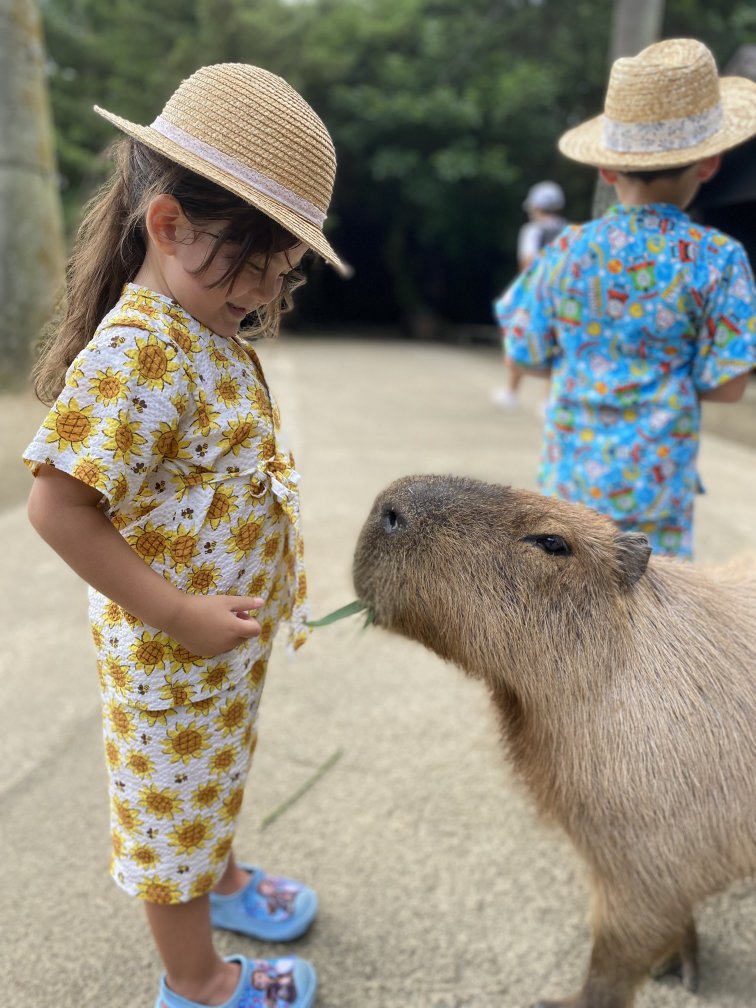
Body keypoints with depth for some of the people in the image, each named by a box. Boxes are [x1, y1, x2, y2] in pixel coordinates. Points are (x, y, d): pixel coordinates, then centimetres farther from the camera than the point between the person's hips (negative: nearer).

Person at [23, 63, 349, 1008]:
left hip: (230, 634, 9)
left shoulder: (215, 335, 1)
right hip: (173, 651, -8)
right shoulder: (135, 353, -27)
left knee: (212, 780, 31)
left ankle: (221, 879, 58)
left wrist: (258, 585, 9)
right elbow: (58, 507, -29)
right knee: (173, 808, 15)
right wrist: (182, 616, -26)